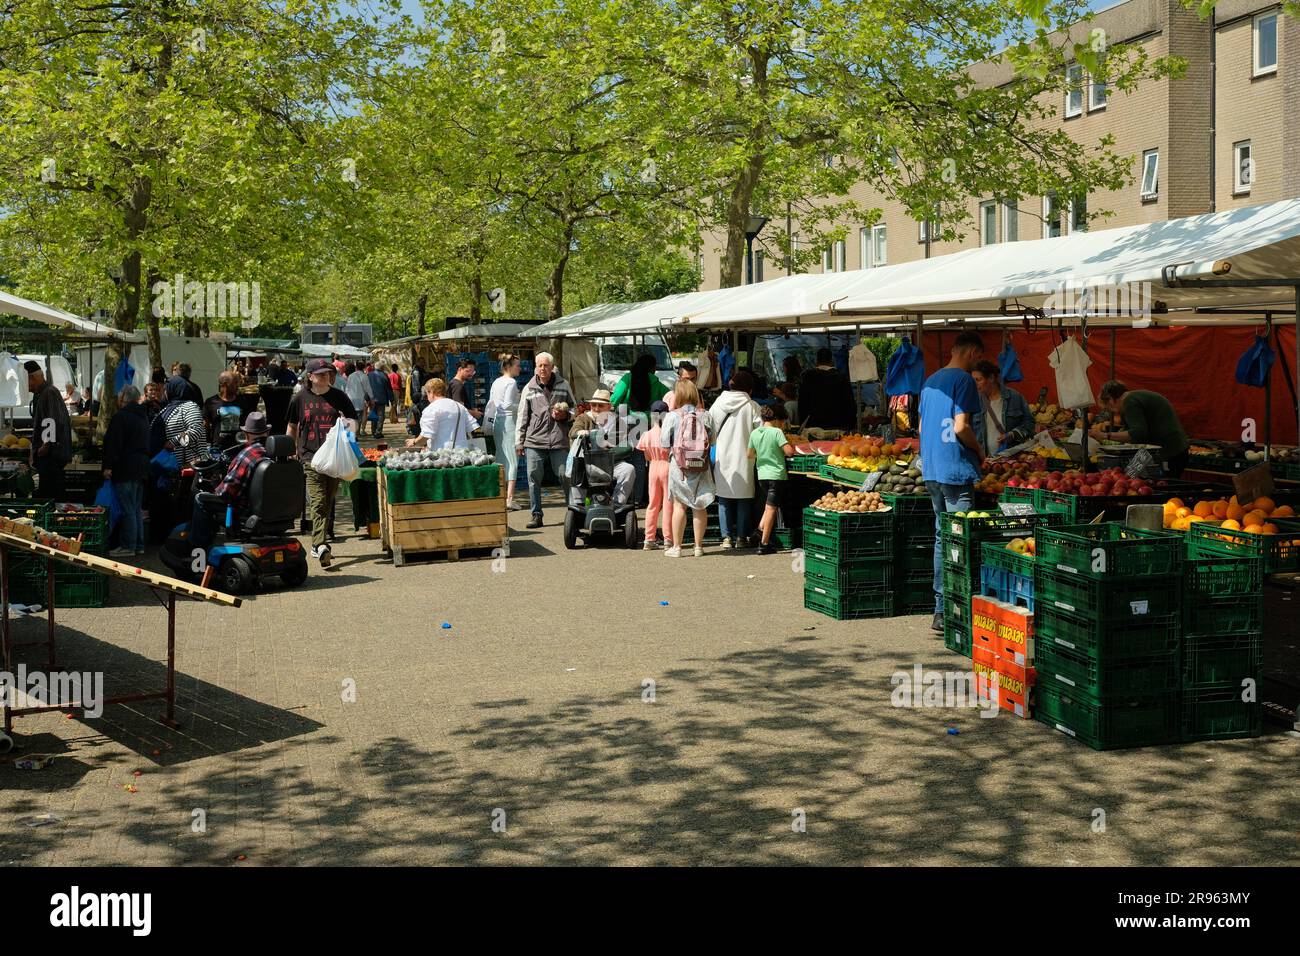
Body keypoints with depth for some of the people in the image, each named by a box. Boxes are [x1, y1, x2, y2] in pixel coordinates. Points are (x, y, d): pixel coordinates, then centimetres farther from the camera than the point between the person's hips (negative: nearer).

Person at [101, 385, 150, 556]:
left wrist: (108, 466, -15)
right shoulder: (143, 417, 17)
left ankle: (128, 546, -6)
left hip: (126, 469, -9)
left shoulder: (120, 416, -11)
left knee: (127, 510, -7)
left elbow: (113, 444, -17)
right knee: (136, 509, 14)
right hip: (141, 469, 9)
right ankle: (139, 545, 16)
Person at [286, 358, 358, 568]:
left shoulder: (339, 396, 7)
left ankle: (318, 545, 24)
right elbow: (292, 427, 18)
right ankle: (321, 545, -22)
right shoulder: (300, 399, 6)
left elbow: (352, 419, 11)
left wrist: (349, 425, -12)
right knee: (317, 503, -14)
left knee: (328, 502, 11)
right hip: (311, 456, -2)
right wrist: (291, 451, 17)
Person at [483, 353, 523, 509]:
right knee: (512, 460, -8)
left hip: (497, 421, 8)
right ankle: (510, 498, -13)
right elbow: (508, 404, -19)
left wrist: (486, 423, 20)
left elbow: (491, 404, 16)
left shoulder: (496, 382, 14)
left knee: (501, 460, 12)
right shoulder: (511, 382, -10)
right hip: (509, 420, -8)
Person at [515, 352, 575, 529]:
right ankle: (536, 515, 7)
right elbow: (522, 417, 11)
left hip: (559, 441, 0)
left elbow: (574, 408, 19)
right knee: (534, 478, -1)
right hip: (534, 441, 1)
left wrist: (565, 415, -4)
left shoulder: (563, 386, 8)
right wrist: (519, 441, 7)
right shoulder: (529, 389, 8)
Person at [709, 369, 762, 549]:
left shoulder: (718, 404, 3)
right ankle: (741, 537, 8)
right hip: (743, 459, -2)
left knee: (724, 499, 8)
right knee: (743, 499, 7)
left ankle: (727, 537, 7)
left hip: (722, 459, 2)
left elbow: (710, 431, 7)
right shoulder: (751, 406, -6)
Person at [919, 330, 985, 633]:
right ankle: (946, 612, -7)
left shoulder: (930, 381, 15)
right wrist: (979, 450, -2)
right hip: (956, 470, -9)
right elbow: (961, 427, -18)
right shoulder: (964, 380, -11)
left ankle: (941, 609, 16)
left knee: (942, 536, 14)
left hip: (931, 469, 9)